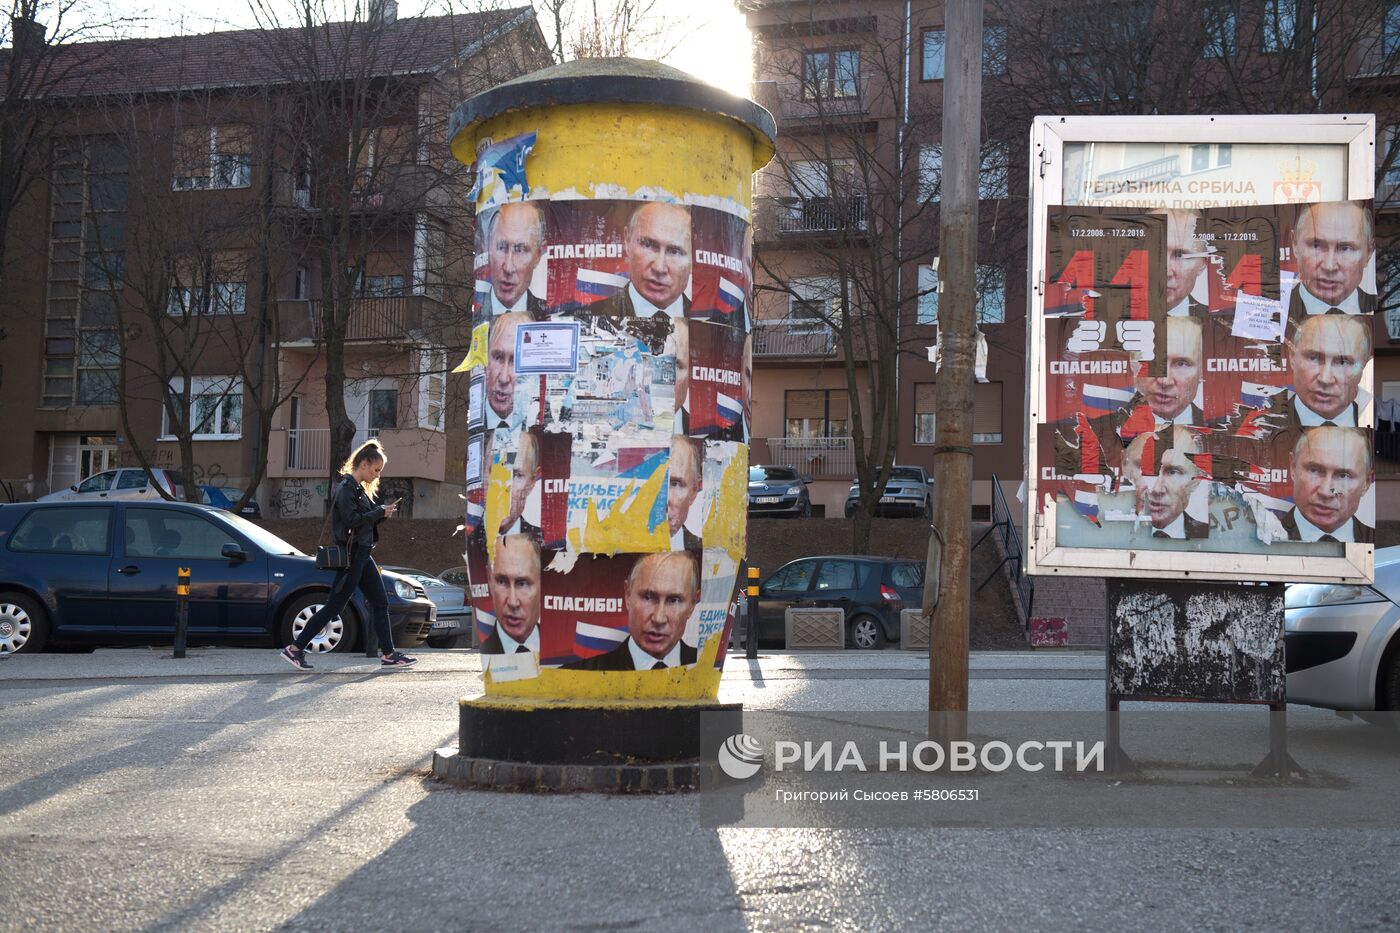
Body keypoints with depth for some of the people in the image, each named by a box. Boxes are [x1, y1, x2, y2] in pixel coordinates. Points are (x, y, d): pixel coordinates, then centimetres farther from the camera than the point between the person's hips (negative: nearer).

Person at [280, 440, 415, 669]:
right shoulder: (346, 487, -12)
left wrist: (382, 513, 4)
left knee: (380, 603, 7)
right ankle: (294, 648, 1)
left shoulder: (360, 489, 18)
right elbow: (351, 520, -22)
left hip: (363, 555, 10)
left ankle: (388, 654, 10)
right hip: (350, 555, -10)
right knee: (334, 606, -6)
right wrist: (380, 513, -14)